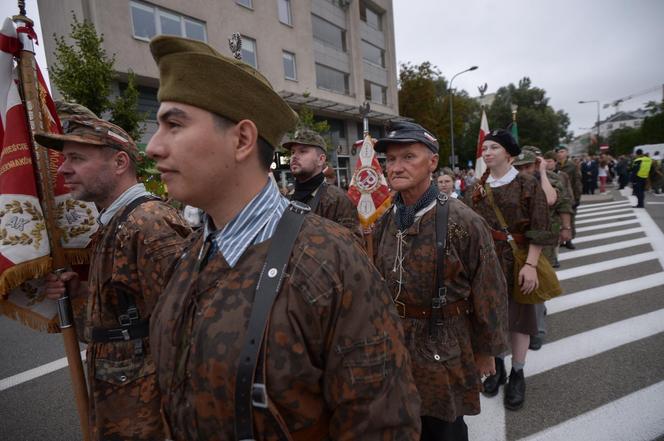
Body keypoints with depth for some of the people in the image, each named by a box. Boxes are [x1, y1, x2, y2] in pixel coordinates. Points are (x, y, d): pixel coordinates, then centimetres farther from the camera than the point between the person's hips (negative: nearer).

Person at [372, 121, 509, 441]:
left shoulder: (463, 222, -18)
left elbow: (489, 292, -10)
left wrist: (486, 350, -3)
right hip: (392, 348, 5)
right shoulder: (383, 224, -2)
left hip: (444, 353, -4)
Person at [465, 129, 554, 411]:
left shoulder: (528, 185, -5)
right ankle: (496, 365, 34)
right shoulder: (477, 190, 5)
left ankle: (517, 374, 26)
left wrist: (531, 264, -17)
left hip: (516, 263, -3)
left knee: (518, 316, 8)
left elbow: (538, 230, -9)